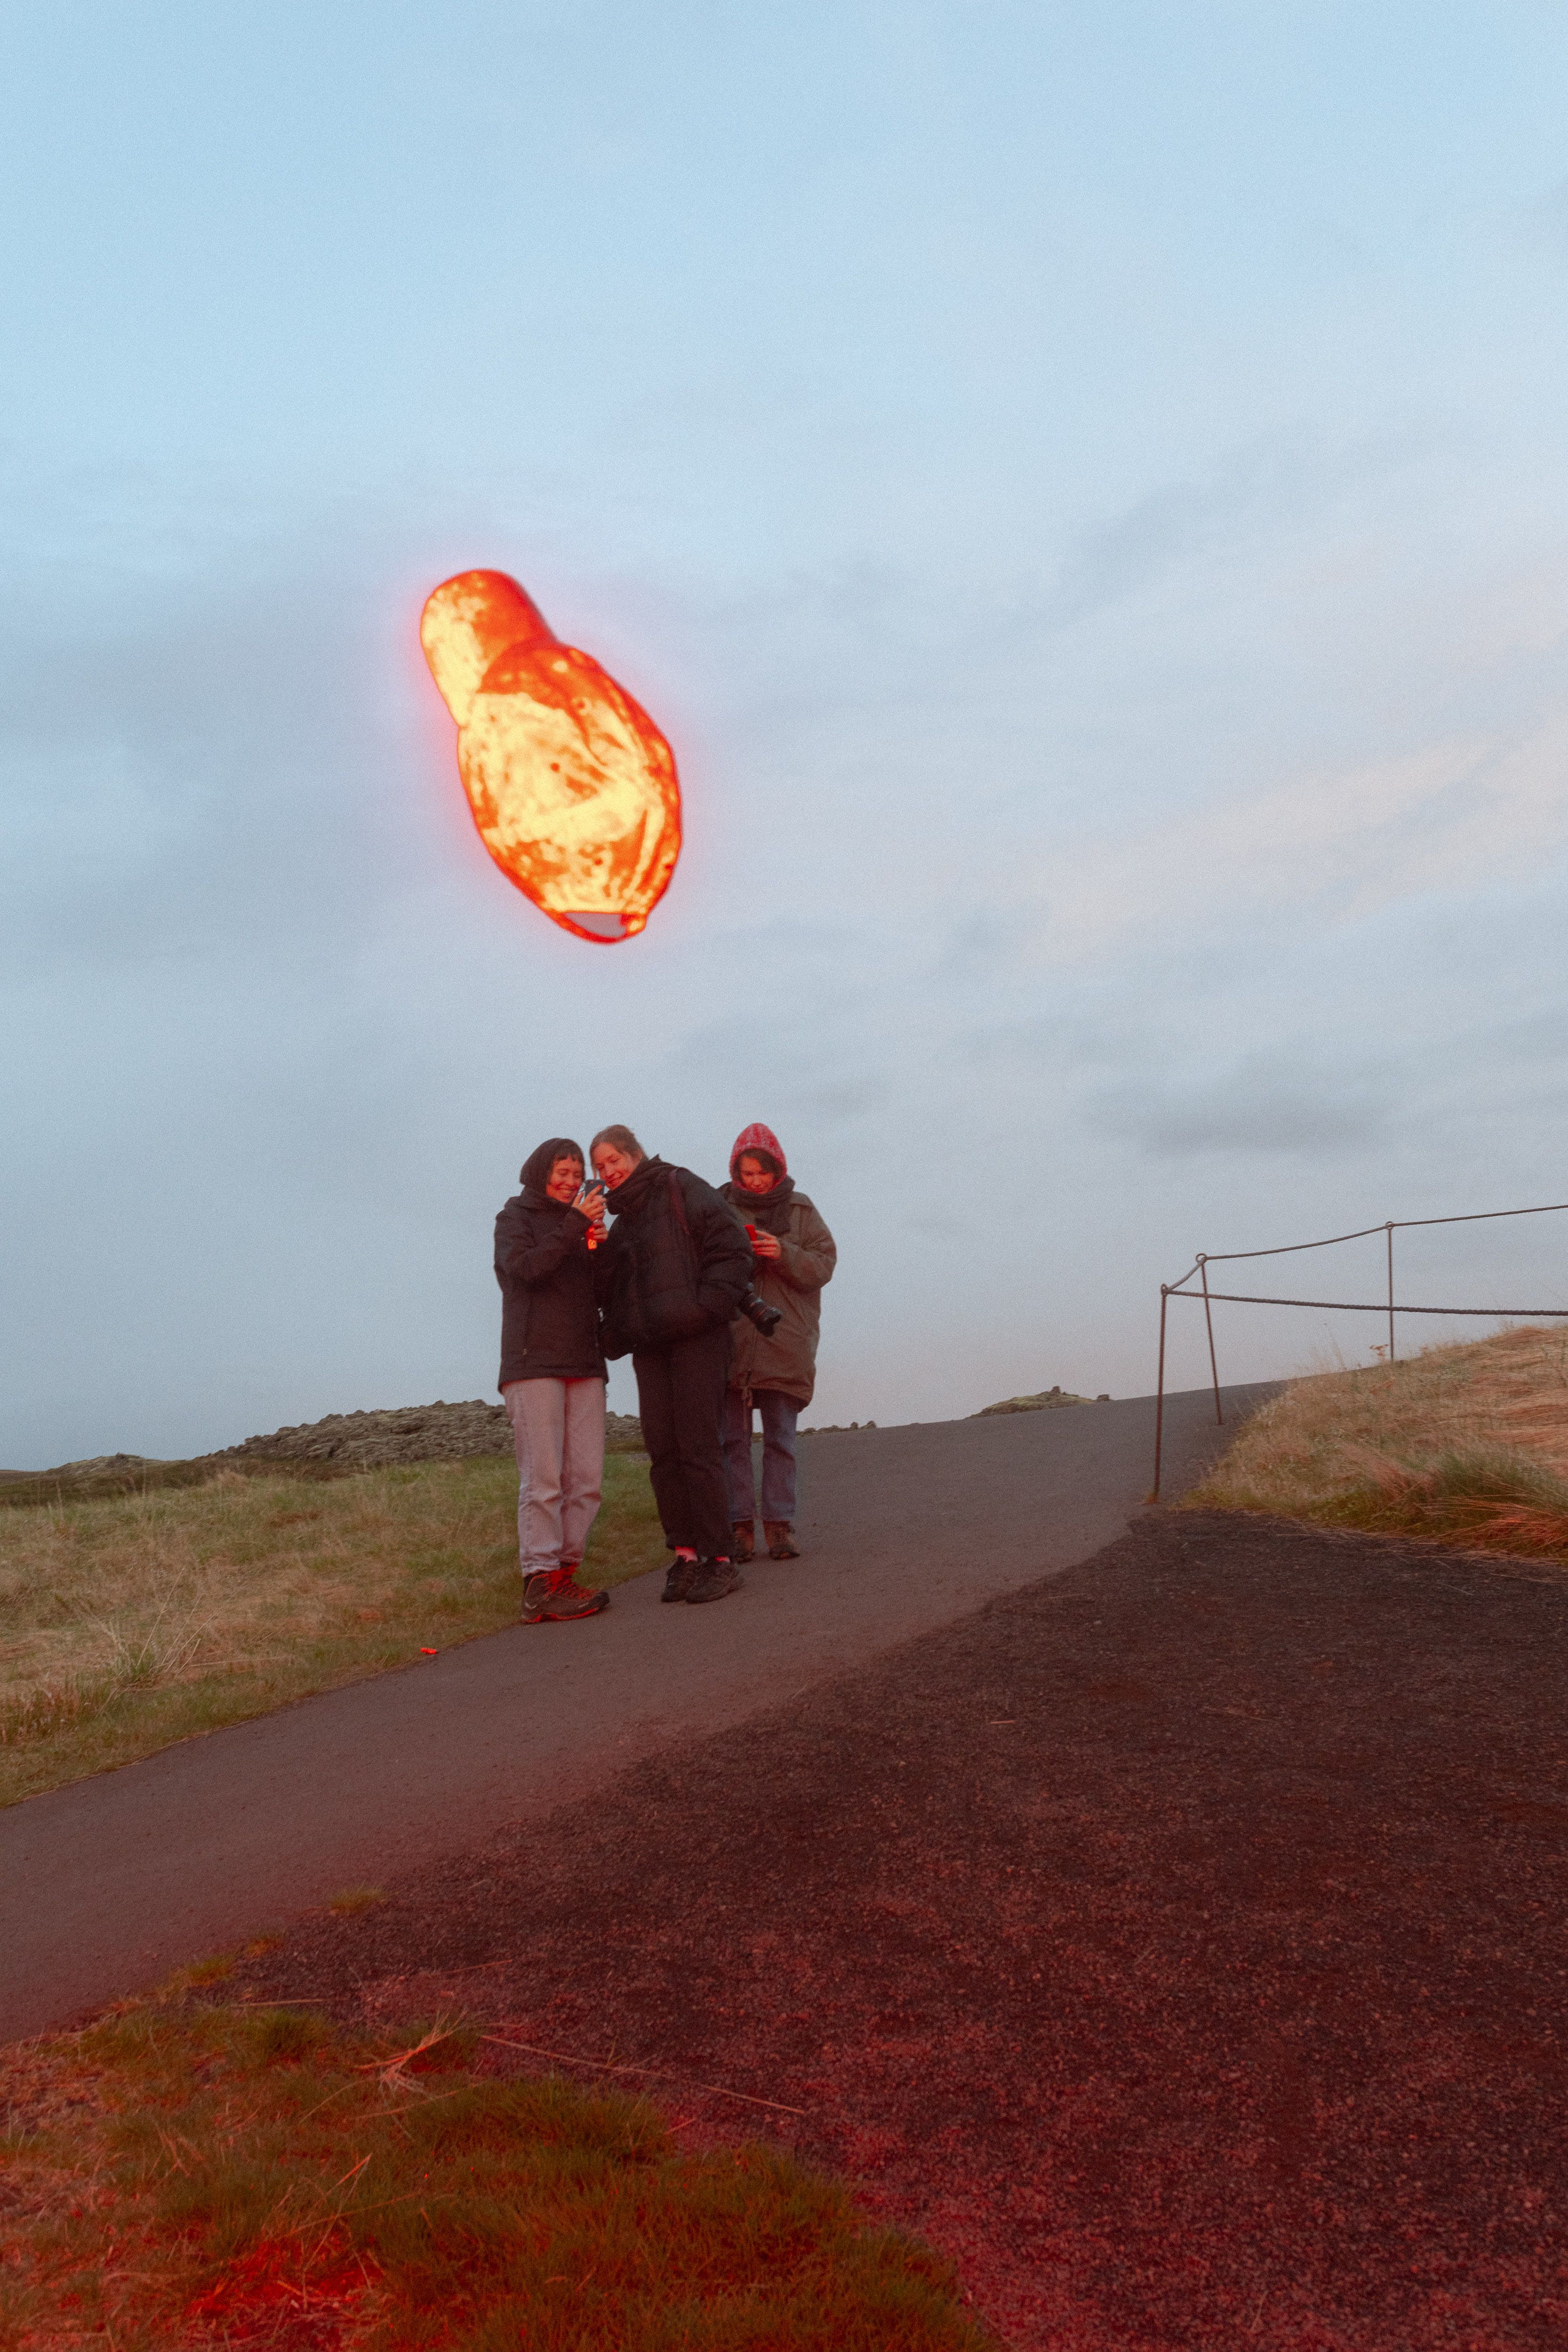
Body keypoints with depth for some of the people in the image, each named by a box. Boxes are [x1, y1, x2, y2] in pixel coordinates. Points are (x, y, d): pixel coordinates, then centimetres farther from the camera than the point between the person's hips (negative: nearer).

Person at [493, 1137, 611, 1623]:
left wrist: (600, 1248, 1)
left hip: (584, 1364, 6)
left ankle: (564, 1572, 2)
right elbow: (526, 1268, -12)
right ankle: (542, 1586, -12)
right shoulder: (515, 1218, 8)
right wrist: (574, 1226, -15)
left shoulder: (579, 1225, 24)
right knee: (543, 1478, -11)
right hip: (533, 1360, -6)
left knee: (587, 1479, -2)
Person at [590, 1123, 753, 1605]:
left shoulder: (681, 1189, 0)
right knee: (662, 1450, 1)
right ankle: (685, 1554, 7)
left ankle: (718, 1559, -4)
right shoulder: (622, 1218, 21)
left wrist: (707, 1306, -16)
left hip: (696, 1337, -7)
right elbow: (610, 1288, 22)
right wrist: (615, 1332, 2)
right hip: (649, 1346, 7)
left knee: (697, 1447, -9)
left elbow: (731, 1247, -8)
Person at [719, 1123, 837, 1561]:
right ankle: (739, 1526, 6)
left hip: (785, 1344, 0)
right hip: (730, 1340, 0)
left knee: (781, 1438, 2)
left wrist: (784, 1254, -16)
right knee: (732, 1438, 1)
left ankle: (780, 1525, 7)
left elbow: (824, 1264, 1)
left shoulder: (800, 1211, 8)